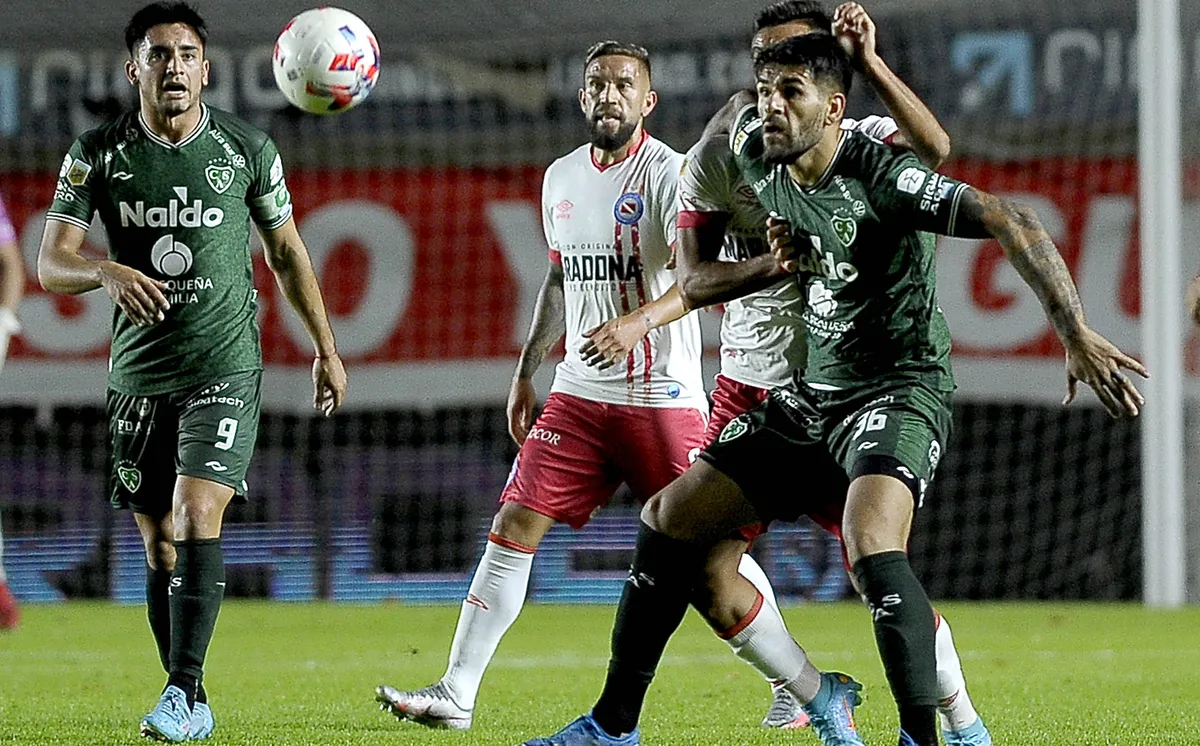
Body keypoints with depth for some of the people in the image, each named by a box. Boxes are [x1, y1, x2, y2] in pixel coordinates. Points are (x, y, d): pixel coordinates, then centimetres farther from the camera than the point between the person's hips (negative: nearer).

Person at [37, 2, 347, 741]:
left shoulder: (247, 148, -2)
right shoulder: (99, 153, -3)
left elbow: (287, 250, 11)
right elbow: (51, 263, -8)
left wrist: (326, 347, 15)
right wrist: (107, 272, -30)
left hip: (225, 370, -2)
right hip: (139, 374, 2)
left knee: (197, 517, -19)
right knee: (159, 543, 6)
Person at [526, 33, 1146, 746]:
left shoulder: (880, 175, -20)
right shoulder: (759, 163, 2)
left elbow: (1011, 221, -27)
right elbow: (741, 119, 28)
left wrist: (1077, 336, -35)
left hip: (901, 389, -8)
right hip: (812, 395, 8)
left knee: (873, 547, -34)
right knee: (670, 516, 8)